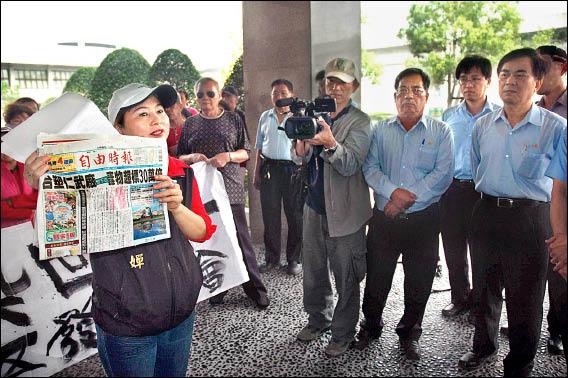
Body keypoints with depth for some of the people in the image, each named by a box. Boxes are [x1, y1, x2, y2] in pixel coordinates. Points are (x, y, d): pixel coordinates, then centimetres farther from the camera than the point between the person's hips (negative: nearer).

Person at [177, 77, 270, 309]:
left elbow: (245, 152, 7)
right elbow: (179, 157, 13)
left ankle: (255, 289, 10)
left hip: (231, 188, -2)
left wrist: (228, 156, -13)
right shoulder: (190, 124, 11)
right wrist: (192, 157, -9)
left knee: (241, 239, -2)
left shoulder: (233, 120, 7)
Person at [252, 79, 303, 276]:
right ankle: (272, 259, 19)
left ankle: (293, 259, 16)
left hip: (293, 169, -3)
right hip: (269, 169, 3)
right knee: (270, 215, 6)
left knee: (295, 216, 3)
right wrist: (256, 173, 13)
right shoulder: (265, 117, 13)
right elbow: (259, 147, 17)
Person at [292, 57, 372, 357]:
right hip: (315, 205, 6)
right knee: (313, 268, 18)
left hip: (344, 211, -5)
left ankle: (343, 333, 25)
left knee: (346, 276, 6)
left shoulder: (359, 122, -8)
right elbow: (299, 159, 6)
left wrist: (330, 143, -38)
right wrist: (301, 144, -17)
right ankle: (318, 319, 39)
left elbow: (350, 166, -20)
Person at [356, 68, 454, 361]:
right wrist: (393, 191, -19)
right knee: (376, 277, 11)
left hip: (424, 219, -1)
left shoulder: (440, 132, 1)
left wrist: (407, 198, -17)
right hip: (383, 218, 1)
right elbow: (370, 168, -2)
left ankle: (409, 332, 32)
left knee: (419, 282, 11)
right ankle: (371, 326, 34)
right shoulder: (380, 131, 7)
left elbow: (443, 174, -9)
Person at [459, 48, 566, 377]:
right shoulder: (483, 126, 5)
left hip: (531, 217, -4)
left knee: (525, 299, 7)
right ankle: (484, 346, 41)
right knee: (484, 288, 18)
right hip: (486, 212, 4)